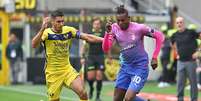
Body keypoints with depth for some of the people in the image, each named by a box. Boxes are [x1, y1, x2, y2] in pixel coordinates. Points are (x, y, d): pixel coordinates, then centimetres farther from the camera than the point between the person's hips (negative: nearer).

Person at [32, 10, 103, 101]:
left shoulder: (69, 30, -2)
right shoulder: (47, 33, -14)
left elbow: (88, 37, 1)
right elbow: (34, 45, -31)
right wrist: (42, 29, -44)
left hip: (67, 69, 3)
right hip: (53, 72, -3)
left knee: (82, 93, -17)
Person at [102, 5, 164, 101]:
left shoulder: (139, 28, -18)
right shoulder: (114, 28, -6)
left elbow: (159, 36, -7)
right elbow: (106, 49, -12)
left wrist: (154, 57, -9)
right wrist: (108, 32, -27)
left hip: (140, 68, -6)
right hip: (125, 67, 6)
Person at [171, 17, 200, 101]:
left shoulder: (191, 32, -8)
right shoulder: (175, 35, 6)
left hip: (191, 61, -4)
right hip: (180, 62, 4)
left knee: (193, 82, 2)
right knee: (180, 82, 4)